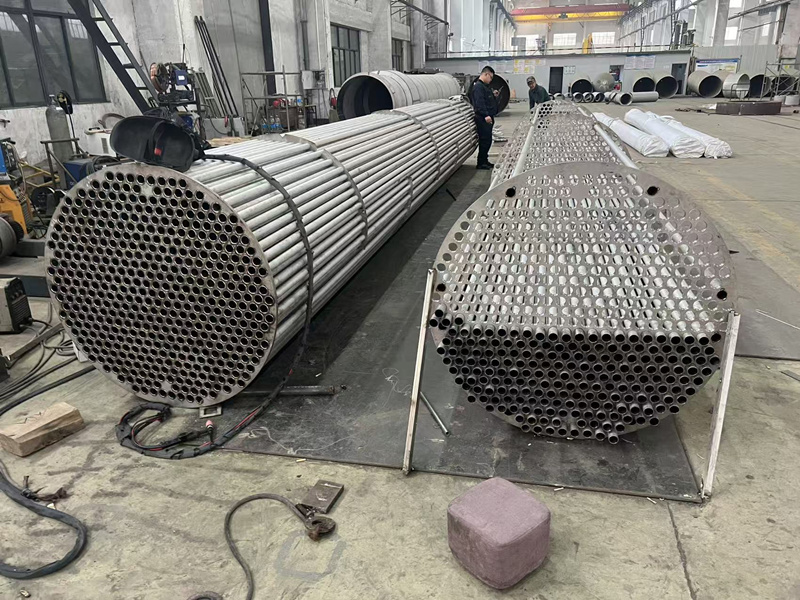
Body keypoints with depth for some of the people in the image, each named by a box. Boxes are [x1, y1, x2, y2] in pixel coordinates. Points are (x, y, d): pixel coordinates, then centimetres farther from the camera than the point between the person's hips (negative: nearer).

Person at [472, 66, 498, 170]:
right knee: (485, 140, -9)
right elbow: (479, 102, -23)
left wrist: (493, 95, 15)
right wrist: (486, 115, -30)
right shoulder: (478, 86, -12)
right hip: (483, 118, -10)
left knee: (487, 141, 13)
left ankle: (484, 160, 21)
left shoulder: (484, 86, 21)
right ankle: (481, 163, -3)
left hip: (488, 118, 10)